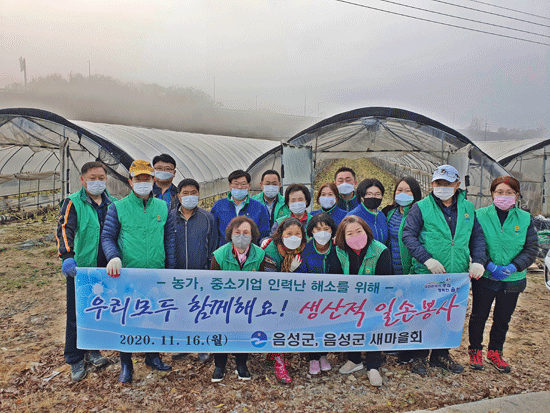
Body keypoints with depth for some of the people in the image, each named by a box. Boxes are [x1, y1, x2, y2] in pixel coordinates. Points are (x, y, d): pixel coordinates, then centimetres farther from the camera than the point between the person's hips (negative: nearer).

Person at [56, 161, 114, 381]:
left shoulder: (112, 203, 9)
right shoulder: (73, 203, -4)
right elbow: (64, 230, -15)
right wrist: (67, 257, -29)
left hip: (104, 268, 4)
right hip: (80, 268, -4)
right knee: (77, 315, 4)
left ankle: (92, 351, 33)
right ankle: (75, 360, 20)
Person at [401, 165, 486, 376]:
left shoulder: (467, 208, 8)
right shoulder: (421, 207, -5)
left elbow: (477, 236, 13)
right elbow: (408, 235, -10)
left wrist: (478, 261, -2)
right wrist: (427, 259, -20)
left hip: (457, 274, 4)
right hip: (426, 275, -4)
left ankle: (441, 355, 34)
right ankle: (418, 357, 22)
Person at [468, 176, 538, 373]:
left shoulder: (525, 218, -1)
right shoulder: (480, 215, -6)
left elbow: (532, 249, -2)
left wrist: (513, 267, -16)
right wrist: (490, 265, -19)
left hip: (513, 279, 2)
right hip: (485, 277, -2)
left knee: (503, 319, 15)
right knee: (479, 316, 8)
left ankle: (495, 352, 34)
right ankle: (475, 351, 28)